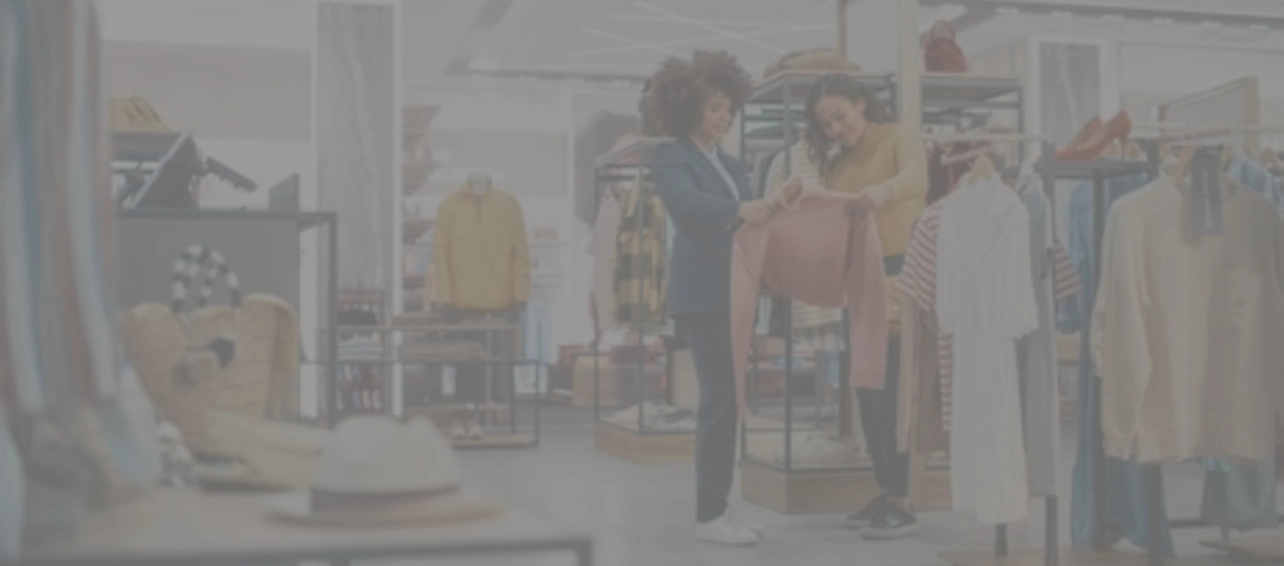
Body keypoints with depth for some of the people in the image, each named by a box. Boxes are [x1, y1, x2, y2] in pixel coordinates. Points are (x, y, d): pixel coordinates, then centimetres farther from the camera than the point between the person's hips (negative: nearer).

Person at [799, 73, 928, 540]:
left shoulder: (898, 137, -4)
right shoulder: (838, 163, 16)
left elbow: (917, 179, -25)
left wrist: (880, 193, -45)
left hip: (900, 273, -7)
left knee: (890, 389, -9)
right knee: (867, 390, 9)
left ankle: (902, 504, -2)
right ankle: (886, 494, 19)